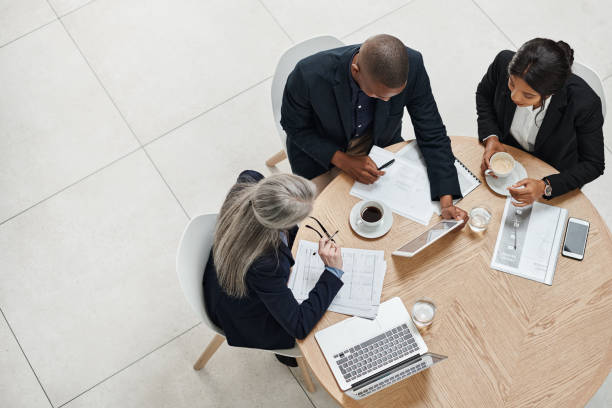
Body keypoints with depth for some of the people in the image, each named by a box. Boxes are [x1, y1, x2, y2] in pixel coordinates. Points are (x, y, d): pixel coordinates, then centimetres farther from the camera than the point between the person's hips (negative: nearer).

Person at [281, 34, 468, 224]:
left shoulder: (412, 65, -30)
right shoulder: (309, 74, -37)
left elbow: (431, 134, -20)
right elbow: (294, 126, -16)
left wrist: (447, 203, -28)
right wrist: (342, 160, -28)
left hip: (379, 140, 2)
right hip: (321, 148, -2)